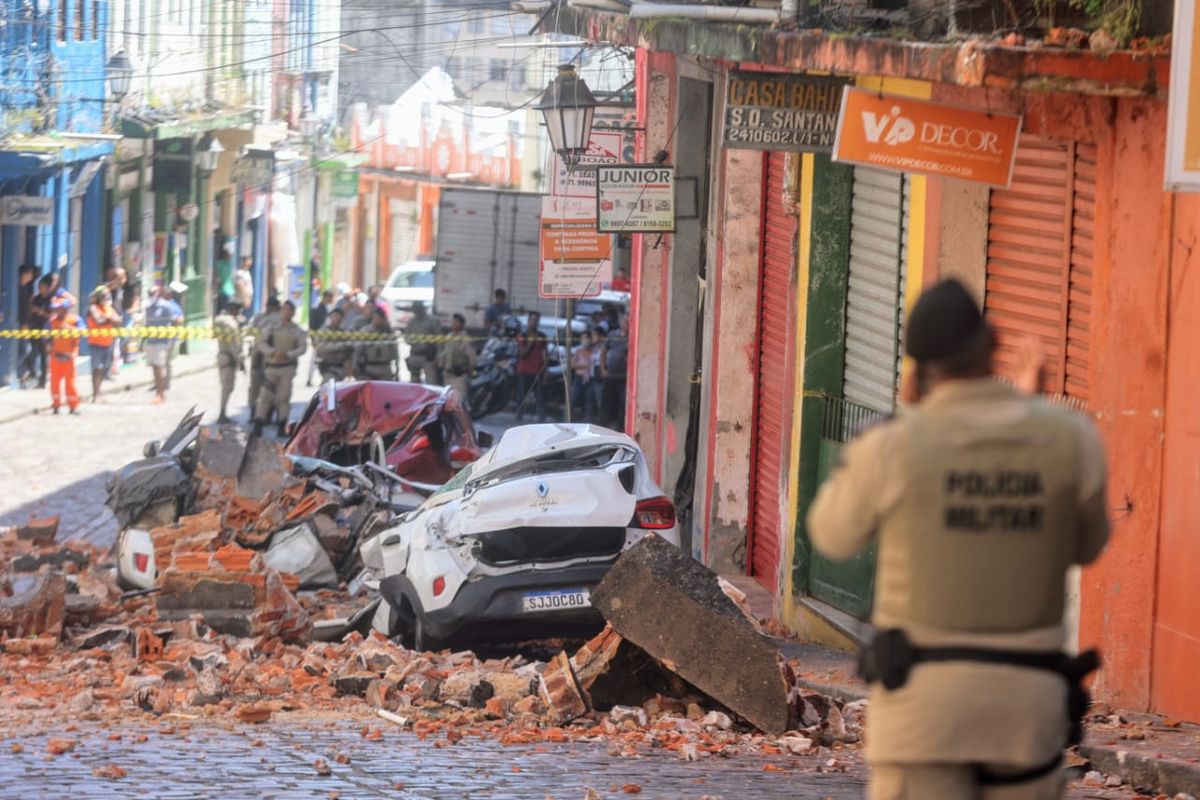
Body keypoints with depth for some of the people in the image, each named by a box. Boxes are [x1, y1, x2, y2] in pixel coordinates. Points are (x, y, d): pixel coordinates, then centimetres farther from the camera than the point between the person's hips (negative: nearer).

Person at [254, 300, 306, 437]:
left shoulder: (297, 331, 7)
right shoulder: (272, 328, 7)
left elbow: (303, 347, -2)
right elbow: (260, 344, -1)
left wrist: (288, 354, -19)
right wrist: (273, 352, -19)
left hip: (287, 367, 0)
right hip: (271, 366, 0)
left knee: (284, 397, 1)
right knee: (265, 396, -5)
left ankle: (282, 427, 7)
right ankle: (258, 424, -5)